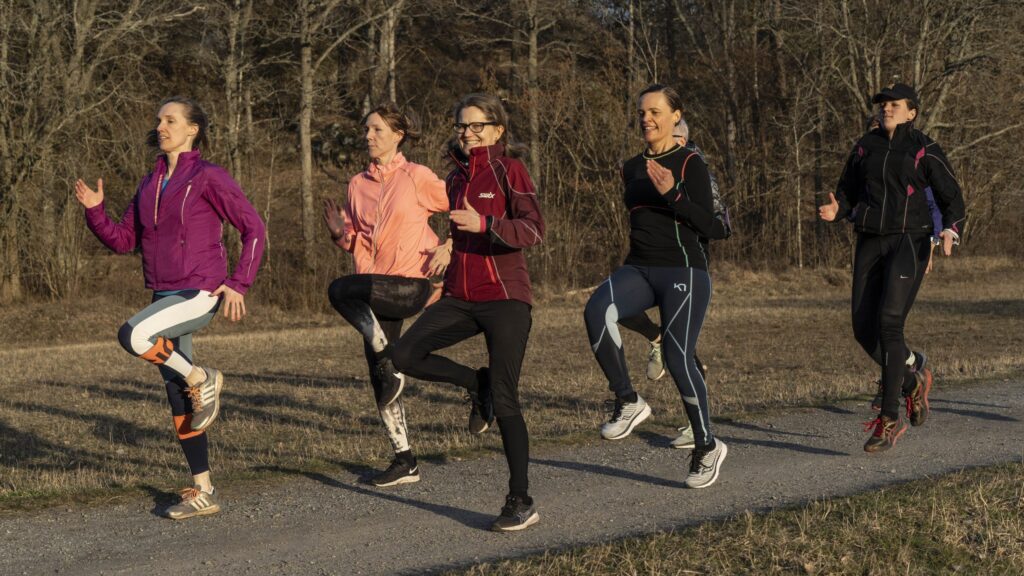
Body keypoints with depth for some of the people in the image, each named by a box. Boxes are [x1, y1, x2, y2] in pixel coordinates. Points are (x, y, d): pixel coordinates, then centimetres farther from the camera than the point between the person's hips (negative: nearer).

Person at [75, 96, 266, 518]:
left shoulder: (209, 178, -6)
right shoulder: (151, 183, 14)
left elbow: (254, 229, -6)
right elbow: (124, 240, 14)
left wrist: (238, 285, -13)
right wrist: (95, 210, -3)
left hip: (201, 295, -7)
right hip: (165, 299, 7)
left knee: (132, 336, -32)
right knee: (179, 402, 7)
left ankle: (201, 379, -8)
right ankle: (203, 493, 15)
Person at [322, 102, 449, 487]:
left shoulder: (417, 177, -3)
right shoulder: (358, 185, 13)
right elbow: (359, 245, 17)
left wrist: (447, 249, -11)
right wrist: (341, 233, -3)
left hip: (412, 284, -6)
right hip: (378, 289, 6)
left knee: (340, 290, -30)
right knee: (381, 382, 5)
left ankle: (388, 362, -15)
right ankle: (405, 462, 14)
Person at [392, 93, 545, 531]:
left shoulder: (509, 169, -5)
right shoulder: (456, 178, 16)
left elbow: (533, 229, -18)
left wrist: (484, 225, -30)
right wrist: (451, 246, 18)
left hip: (504, 298, -6)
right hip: (460, 297, 6)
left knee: (504, 400, -9)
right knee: (406, 355, -13)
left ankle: (521, 502, 1)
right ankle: (478, 384, 12)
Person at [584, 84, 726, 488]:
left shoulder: (690, 164, -4)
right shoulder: (632, 168, 15)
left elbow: (707, 225, -11)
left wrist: (672, 193, -23)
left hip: (683, 272, -5)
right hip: (639, 269, 5)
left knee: (678, 360, -11)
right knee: (597, 310, -27)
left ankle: (707, 447, 11)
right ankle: (627, 402, -16)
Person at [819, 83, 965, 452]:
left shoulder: (925, 151, -2)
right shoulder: (865, 148, 10)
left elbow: (952, 200, 1)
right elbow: (847, 192, 18)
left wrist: (951, 232, -19)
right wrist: (835, 211, -6)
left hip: (909, 242, -5)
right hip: (870, 244, 5)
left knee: (889, 324, -17)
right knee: (864, 329, -1)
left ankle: (889, 421, -11)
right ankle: (913, 375, 29)